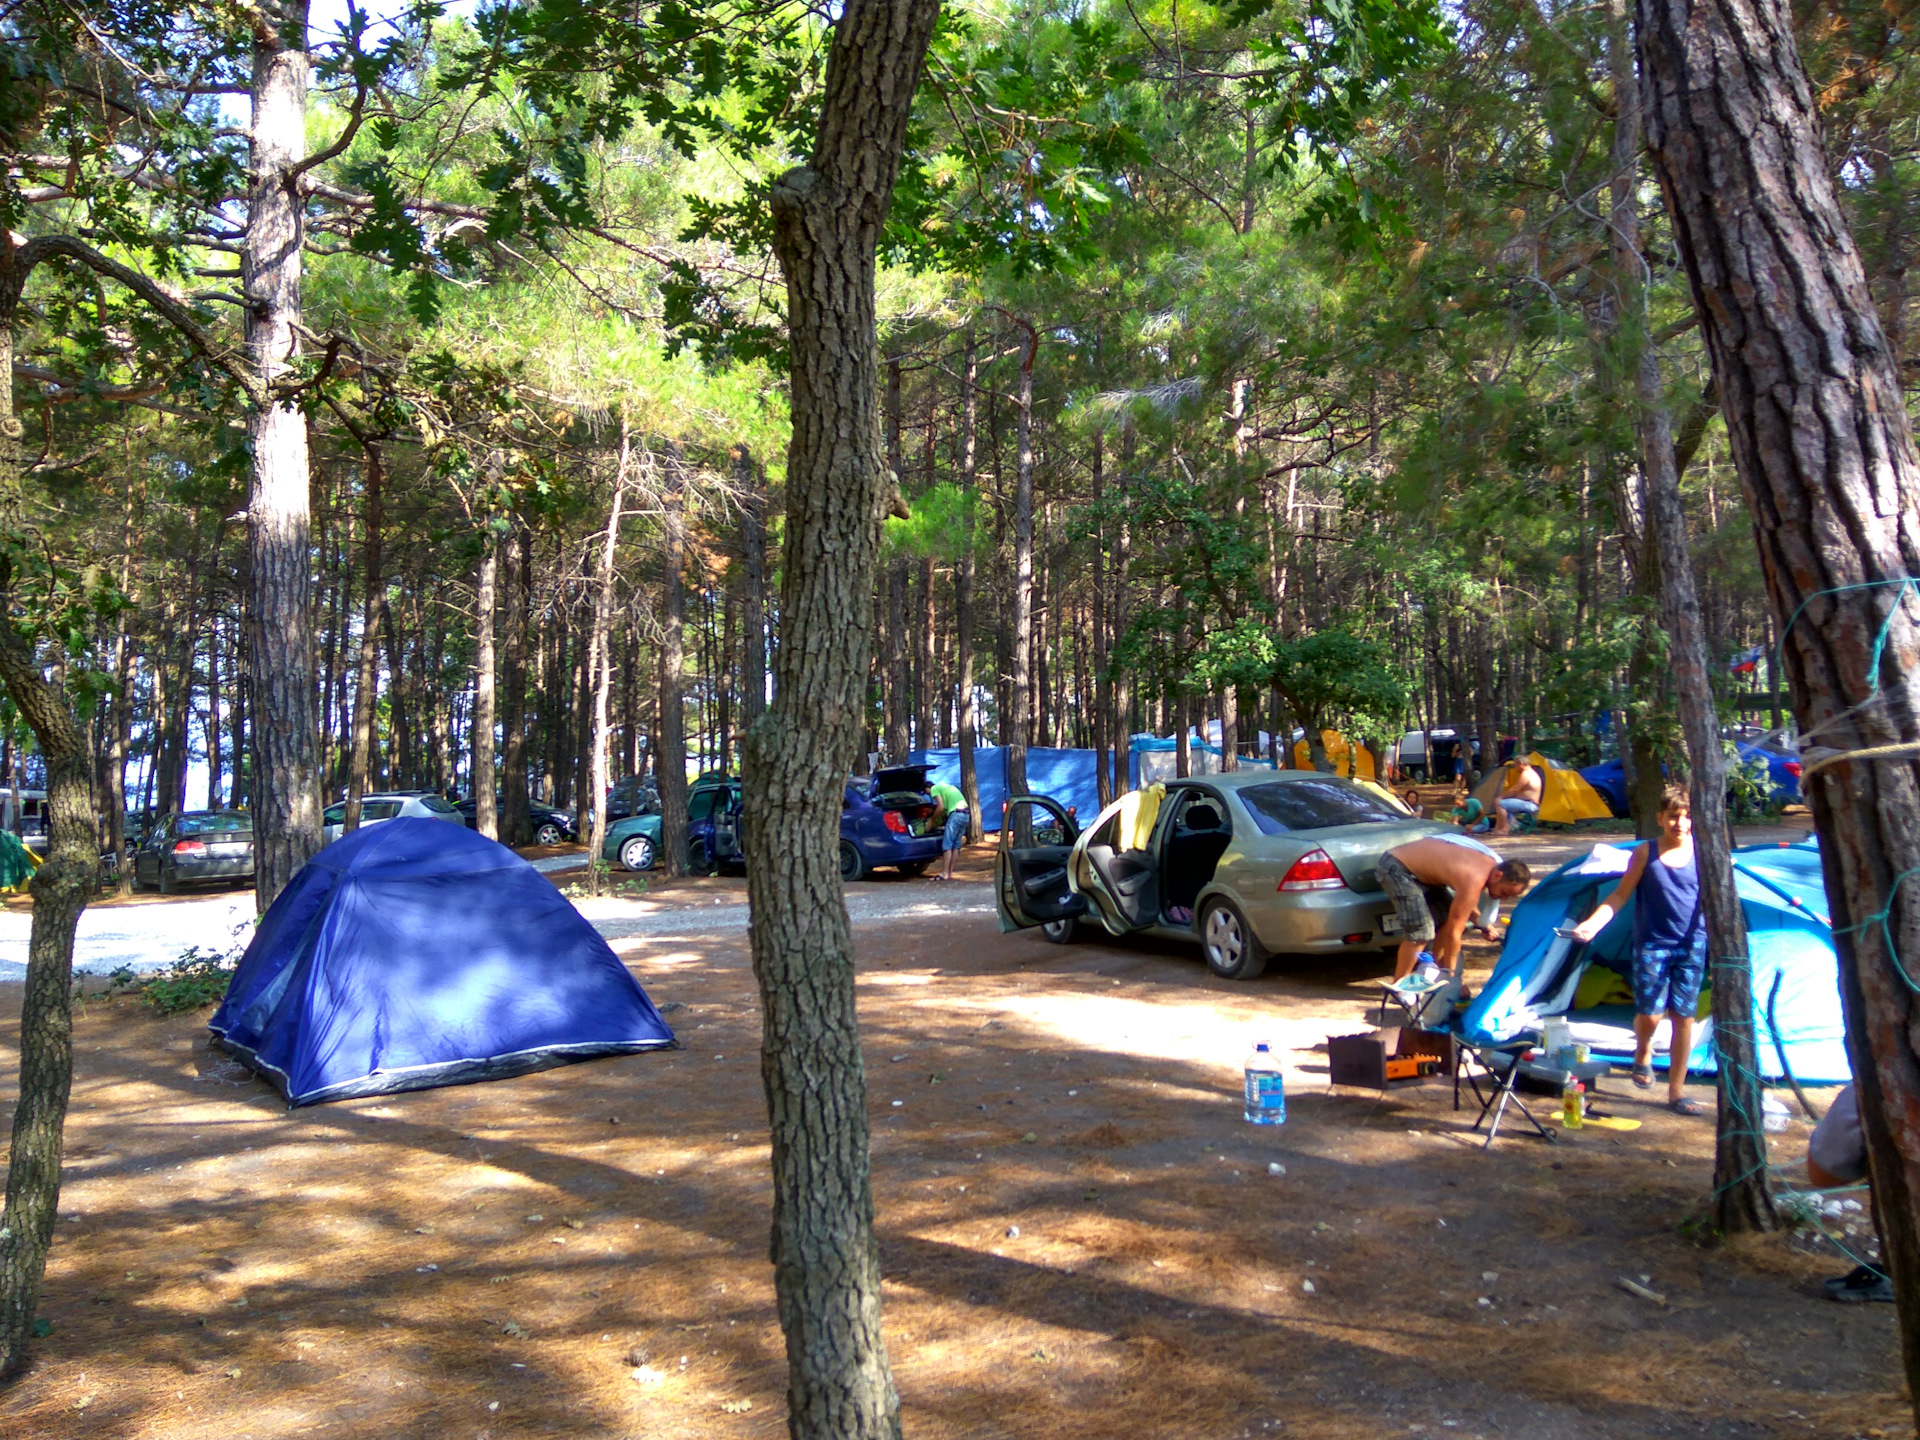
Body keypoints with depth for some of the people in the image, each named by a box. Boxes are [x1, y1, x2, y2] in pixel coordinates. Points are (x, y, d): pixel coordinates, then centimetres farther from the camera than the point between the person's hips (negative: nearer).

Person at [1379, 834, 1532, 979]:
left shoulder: (1491, 861, -2)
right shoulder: (1474, 880, -29)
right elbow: (1453, 932, -22)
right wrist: (1449, 972, -13)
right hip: (1396, 868, -10)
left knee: (1449, 917, 9)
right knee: (1420, 929, -18)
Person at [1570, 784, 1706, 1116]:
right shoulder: (1645, 853, -4)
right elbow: (1620, 895, 0)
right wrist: (1593, 923, -13)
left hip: (1691, 946, 1)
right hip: (1652, 944, -1)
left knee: (1683, 1018, 3)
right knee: (1649, 1014, -6)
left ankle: (1676, 1091, 14)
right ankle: (1643, 1053, 29)